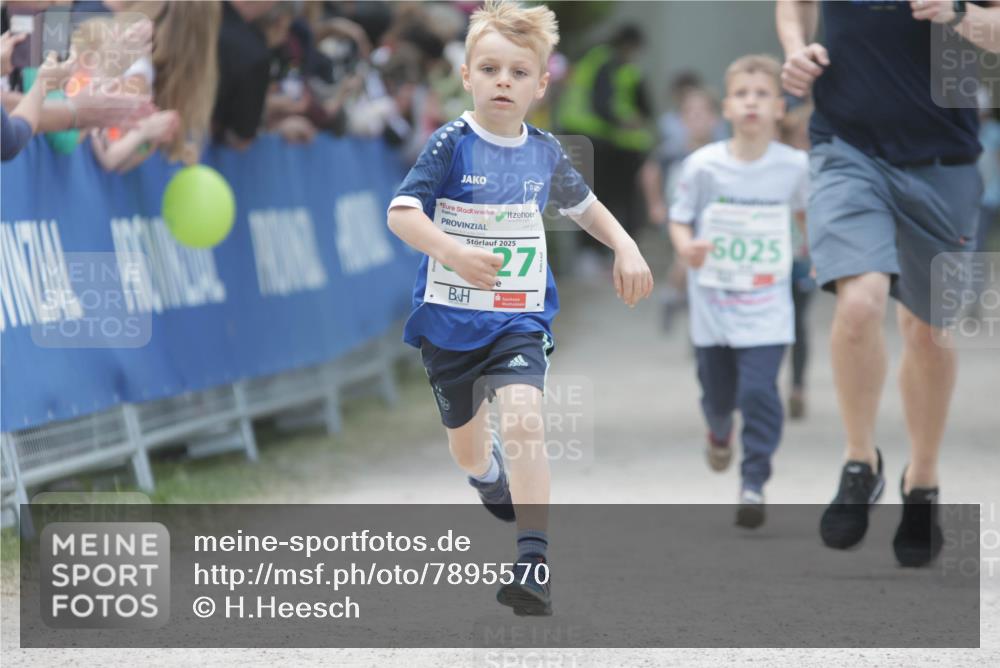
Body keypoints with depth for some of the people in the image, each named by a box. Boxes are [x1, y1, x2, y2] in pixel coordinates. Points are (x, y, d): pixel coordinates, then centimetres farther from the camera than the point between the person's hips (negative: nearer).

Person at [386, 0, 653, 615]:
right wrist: (452, 252, -37)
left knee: (524, 421, -25)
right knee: (466, 445, 18)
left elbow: (583, 204, 22)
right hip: (450, 319, 0)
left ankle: (534, 566, -28)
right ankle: (490, 473, 58)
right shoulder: (452, 145, -11)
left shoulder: (545, 153, 1)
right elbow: (401, 213, -21)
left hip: (520, 320, 0)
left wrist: (626, 247, 9)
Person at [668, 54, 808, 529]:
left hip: (767, 307, -1)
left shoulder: (795, 166, -6)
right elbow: (679, 219, -3)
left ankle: (754, 481, -3)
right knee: (717, 393, 14)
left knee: (759, 391, -15)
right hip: (712, 304, 1)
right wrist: (686, 247, -23)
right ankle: (719, 431, 50)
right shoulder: (703, 165, -10)